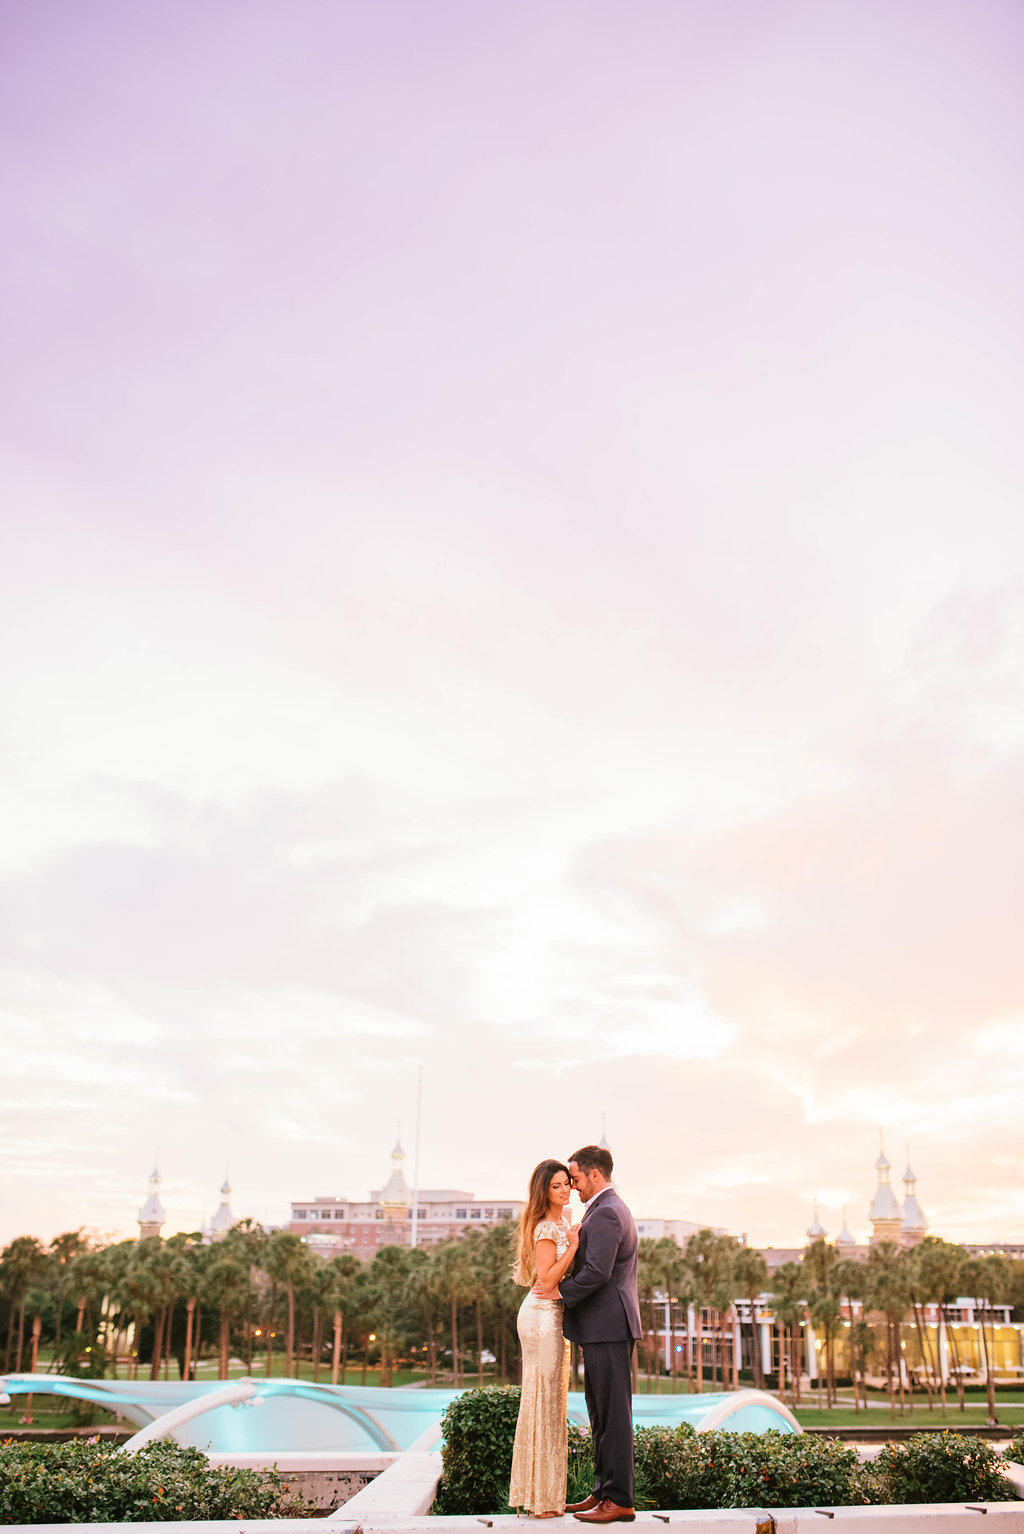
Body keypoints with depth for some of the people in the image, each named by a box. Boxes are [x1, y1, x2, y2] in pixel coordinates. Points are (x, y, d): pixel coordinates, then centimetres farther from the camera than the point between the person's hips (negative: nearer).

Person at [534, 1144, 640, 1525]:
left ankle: (619, 1500, -1)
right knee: (600, 1412, 14)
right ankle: (603, 1492, 20)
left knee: (613, 1412, -6)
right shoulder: (610, 1209, 18)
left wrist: (560, 1291, -10)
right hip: (603, 1327, 11)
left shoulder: (605, 1214, -15)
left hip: (608, 1326, -11)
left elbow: (597, 1273, -23)